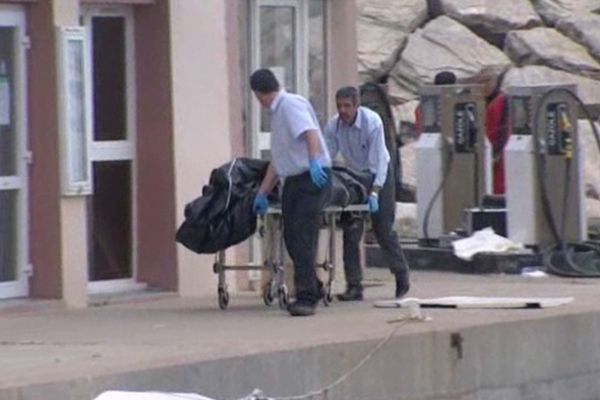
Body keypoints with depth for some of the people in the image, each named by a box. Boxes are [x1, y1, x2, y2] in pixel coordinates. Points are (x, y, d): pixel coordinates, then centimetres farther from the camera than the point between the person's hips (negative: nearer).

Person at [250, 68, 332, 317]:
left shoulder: (291, 105, -8)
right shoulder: (277, 113, 20)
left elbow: (310, 133, -25)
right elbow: (276, 161, 23)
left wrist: (314, 161, -40)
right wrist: (262, 194, 24)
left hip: (313, 178, -9)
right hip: (292, 181, 9)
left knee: (303, 238, -14)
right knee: (292, 239, 10)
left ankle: (306, 298, -15)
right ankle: (311, 291, 23)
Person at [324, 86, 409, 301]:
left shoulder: (372, 122, -26)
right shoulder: (333, 126, -15)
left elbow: (378, 160, -29)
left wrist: (374, 192, -36)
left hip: (379, 175, -4)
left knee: (384, 230, -2)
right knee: (351, 231, -6)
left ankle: (402, 278, 16)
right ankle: (354, 287, -5)